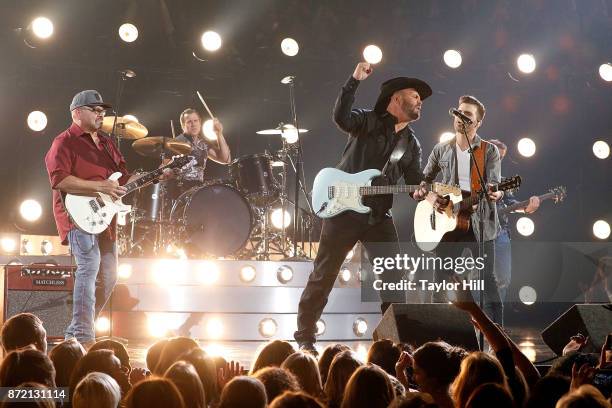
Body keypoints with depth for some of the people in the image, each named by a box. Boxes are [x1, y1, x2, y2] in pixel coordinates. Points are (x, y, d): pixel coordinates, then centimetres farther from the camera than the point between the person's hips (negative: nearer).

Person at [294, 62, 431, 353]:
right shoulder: (368, 122, -2)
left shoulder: (411, 145, 14)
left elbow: (416, 182, 8)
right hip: (343, 209, -5)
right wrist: (355, 80, -29)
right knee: (323, 276, 2)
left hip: (378, 217, 5)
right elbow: (340, 117, -22)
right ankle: (305, 337, 13)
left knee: (394, 278, -2)